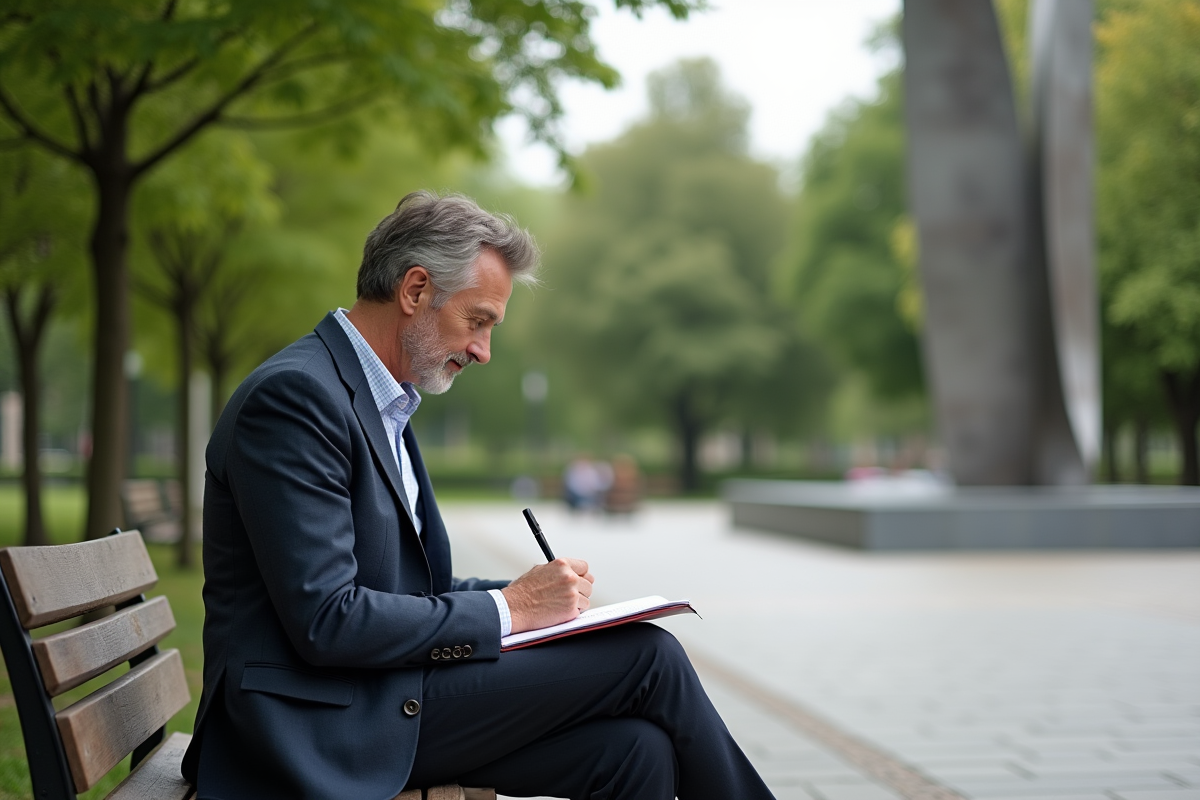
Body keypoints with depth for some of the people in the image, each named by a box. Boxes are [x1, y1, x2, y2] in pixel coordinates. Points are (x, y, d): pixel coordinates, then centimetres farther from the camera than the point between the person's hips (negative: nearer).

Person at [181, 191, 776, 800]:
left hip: (378, 699, 9)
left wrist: (532, 594, 2)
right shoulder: (293, 395, -15)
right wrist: (508, 609, -14)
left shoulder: (383, 407, 16)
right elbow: (323, 620, -22)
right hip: (319, 723, -9)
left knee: (636, 748, -12)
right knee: (646, 655, -11)